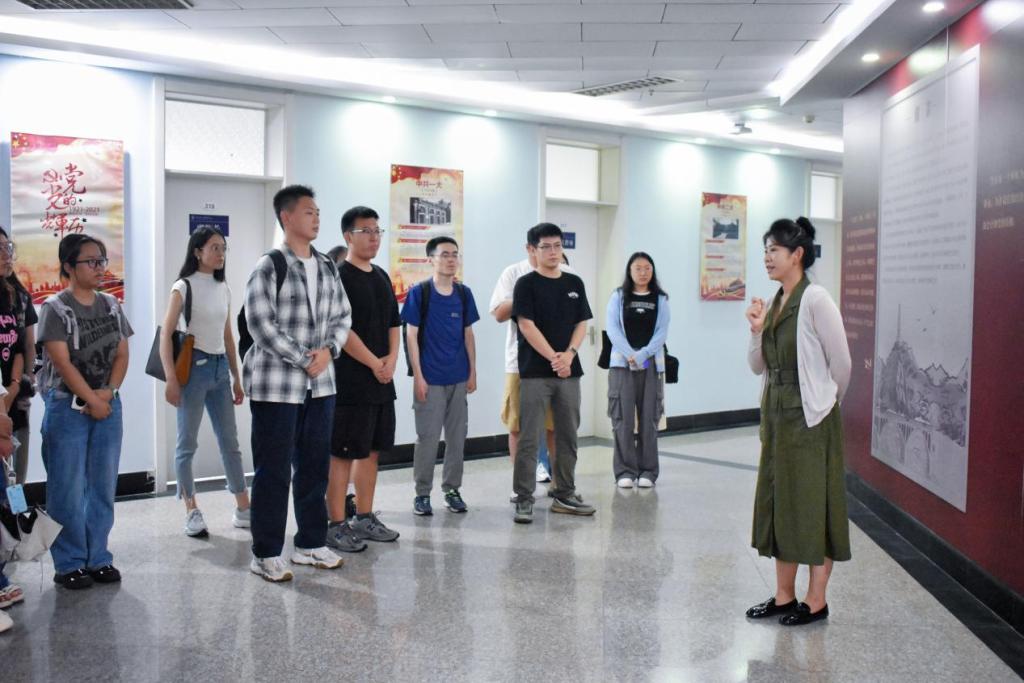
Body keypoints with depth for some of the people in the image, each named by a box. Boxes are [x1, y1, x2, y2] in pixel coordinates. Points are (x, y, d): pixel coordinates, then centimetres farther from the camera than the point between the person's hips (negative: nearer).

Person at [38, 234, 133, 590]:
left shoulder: (111, 305, 9)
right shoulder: (55, 308, -7)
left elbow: (122, 353, 7)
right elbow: (62, 362, -13)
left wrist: (108, 392, -8)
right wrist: (91, 400, -13)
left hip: (108, 405, 5)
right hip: (68, 407, -5)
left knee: (103, 487, 8)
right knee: (68, 490, -1)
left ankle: (98, 558, 18)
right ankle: (69, 564, 10)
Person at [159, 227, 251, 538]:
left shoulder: (223, 288, 12)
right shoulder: (184, 287, -5)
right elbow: (166, 335, -9)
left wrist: (236, 378, 15)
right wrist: (171, 379, -17)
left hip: (220, 367, 6)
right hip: (194, 365, -6)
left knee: (230, 440, 9)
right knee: (188, 442, 2)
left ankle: (243, 508, 15)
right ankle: (192, 512, 11)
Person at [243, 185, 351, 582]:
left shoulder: (327, 268, 12)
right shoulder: (269, 267, -9)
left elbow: (342, 316, 14)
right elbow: (260, 324, -15)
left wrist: (328, 350, -5)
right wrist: (304, 360, -14)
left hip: (320, 384, 7)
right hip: (276, 384, -6)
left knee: (314, 467, 13)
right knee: (274, 470, 0)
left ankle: (311, 543, 26)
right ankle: (266, 554, 11)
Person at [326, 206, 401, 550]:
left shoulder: (381, 277, 16)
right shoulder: (339, 276, -9)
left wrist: (391, 360, 1)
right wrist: (374, 363, -13)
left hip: (382, 381, 8)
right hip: (350, 382, -8)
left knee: (371, 451, 13)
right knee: (342, 453, -3)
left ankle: (364, 518, 23)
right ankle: (337, 524, 6)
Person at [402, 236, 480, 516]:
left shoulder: (464, 293, 7)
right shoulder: (419, 292, -5)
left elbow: (468, 334, 12)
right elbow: (411, 336, -6)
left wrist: (473, 372, 8)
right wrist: (418, 376, -11)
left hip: (459, 378, 4)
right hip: (430, 378, -4)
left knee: (457, 436, 9)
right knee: (427, 437, 1)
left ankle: (452, 489, 22)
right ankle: (422, 493, 13)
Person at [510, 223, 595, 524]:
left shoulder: (574, 283, 11)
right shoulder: (526, 284, -3)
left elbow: (581, 324, 8)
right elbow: (527, 326, -10)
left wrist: (569, 355, -8)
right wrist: (553, 358, -14)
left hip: (569, 371, 5)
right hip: (535, 372, -5)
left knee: (568, 436, 11)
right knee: (529, 439, -3)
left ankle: (565, 495, 22)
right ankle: (524, 499, 4)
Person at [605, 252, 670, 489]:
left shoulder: (660, 299, 8)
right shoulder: (618, 296, 6)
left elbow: (661, 332, 0)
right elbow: (612, 328, -3)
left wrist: (642, 356, -13)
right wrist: (629, 355, -14)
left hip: (652, 364, 1)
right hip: (622, 363, -1)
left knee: (649, 419, 3)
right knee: (623, 419, -2)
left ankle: (648, 471, 10)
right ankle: (625, 471, 5)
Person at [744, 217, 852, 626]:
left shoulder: (815, 300, -14)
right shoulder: (774, 303, 8)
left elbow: (841, 362, -11)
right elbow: (759, 367, 10)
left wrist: (826, 401, 2)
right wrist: (757, 331, -6)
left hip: (811, 417, -8)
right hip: (777, 415, 8)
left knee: (813, 505, 2)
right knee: (779, 503, 13)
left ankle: (816, 602, 15)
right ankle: (784, 596, 25)